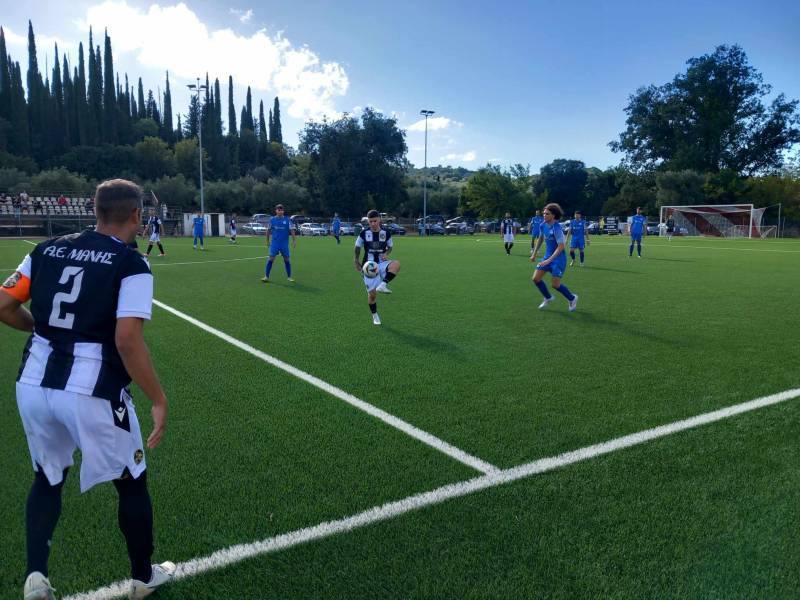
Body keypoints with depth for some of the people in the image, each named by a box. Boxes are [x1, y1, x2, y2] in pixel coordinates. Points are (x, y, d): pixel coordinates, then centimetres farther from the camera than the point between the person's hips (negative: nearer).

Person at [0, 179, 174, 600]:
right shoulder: (131, 265, -9)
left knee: (47, 478, 29)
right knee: (131, 483, 16)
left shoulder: (48, 249, 8)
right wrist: (159, 401, -12)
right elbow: (127, 340, -19)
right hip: (90, 391, -5)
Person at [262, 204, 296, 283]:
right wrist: (267, 241, 14)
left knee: (286, 259, 4)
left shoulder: (287, 220, -1)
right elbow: (268, 230, 12)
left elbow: (292, 230, 0)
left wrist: (294, 241, -6)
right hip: (274, 243, 0)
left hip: (284, 243, 0)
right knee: (271, 258, -8)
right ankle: (266, 276, -4)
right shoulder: (272, 220, 3)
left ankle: (289, 277, 16)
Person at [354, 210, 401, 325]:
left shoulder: (386, 232, -3)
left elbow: (390, 246, 12)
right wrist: (357, 262, 8)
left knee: (396, 264, -34)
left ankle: (383, 285, -31)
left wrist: (386, 254, -9)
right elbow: (357, 247, 9)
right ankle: (375, 316, 21)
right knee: (372, 293, -1)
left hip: (382, 264, 1)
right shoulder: (364, 233, -5)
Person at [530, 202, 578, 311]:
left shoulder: (556, 228, -23)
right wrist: (534, 254, 20)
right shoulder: (543, 225, 0)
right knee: (536, 278, 1)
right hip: (548, 256, 7)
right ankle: (548, 298, 24)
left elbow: (561, 246, -27)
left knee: (555, 284, -6)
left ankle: (572, 298, 21)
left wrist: (549, 260, -30)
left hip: (558, 259, -7)